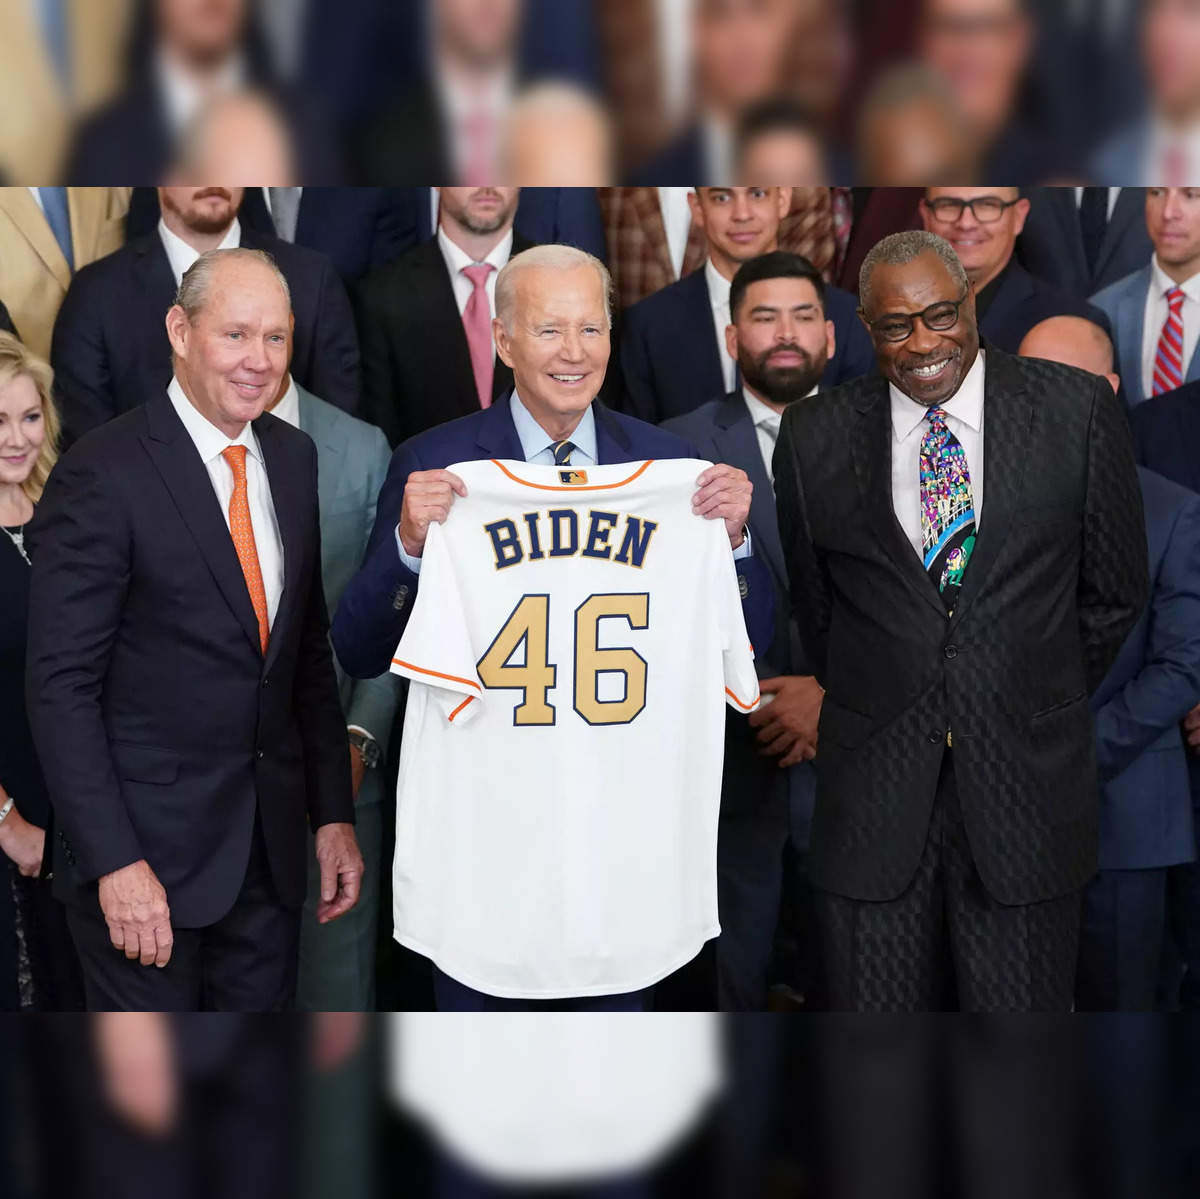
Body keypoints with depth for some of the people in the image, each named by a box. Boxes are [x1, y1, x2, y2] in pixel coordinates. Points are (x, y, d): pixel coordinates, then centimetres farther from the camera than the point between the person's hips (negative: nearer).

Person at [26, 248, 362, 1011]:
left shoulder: (294, 458, 6)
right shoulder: (104, 474, -14)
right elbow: (62, 686, -15)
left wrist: (334, 811, 9)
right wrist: (114, 862, -19)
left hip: (271, 840, 6)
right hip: (147, 840, -6)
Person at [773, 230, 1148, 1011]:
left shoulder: (1078, 410, 0)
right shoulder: (814, 436, 2)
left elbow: (1116, 591, 8)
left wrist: (1041, 707, 11)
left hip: (1026, 785, 0)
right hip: (874, 793, 1)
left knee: (1022, 1005, 6)